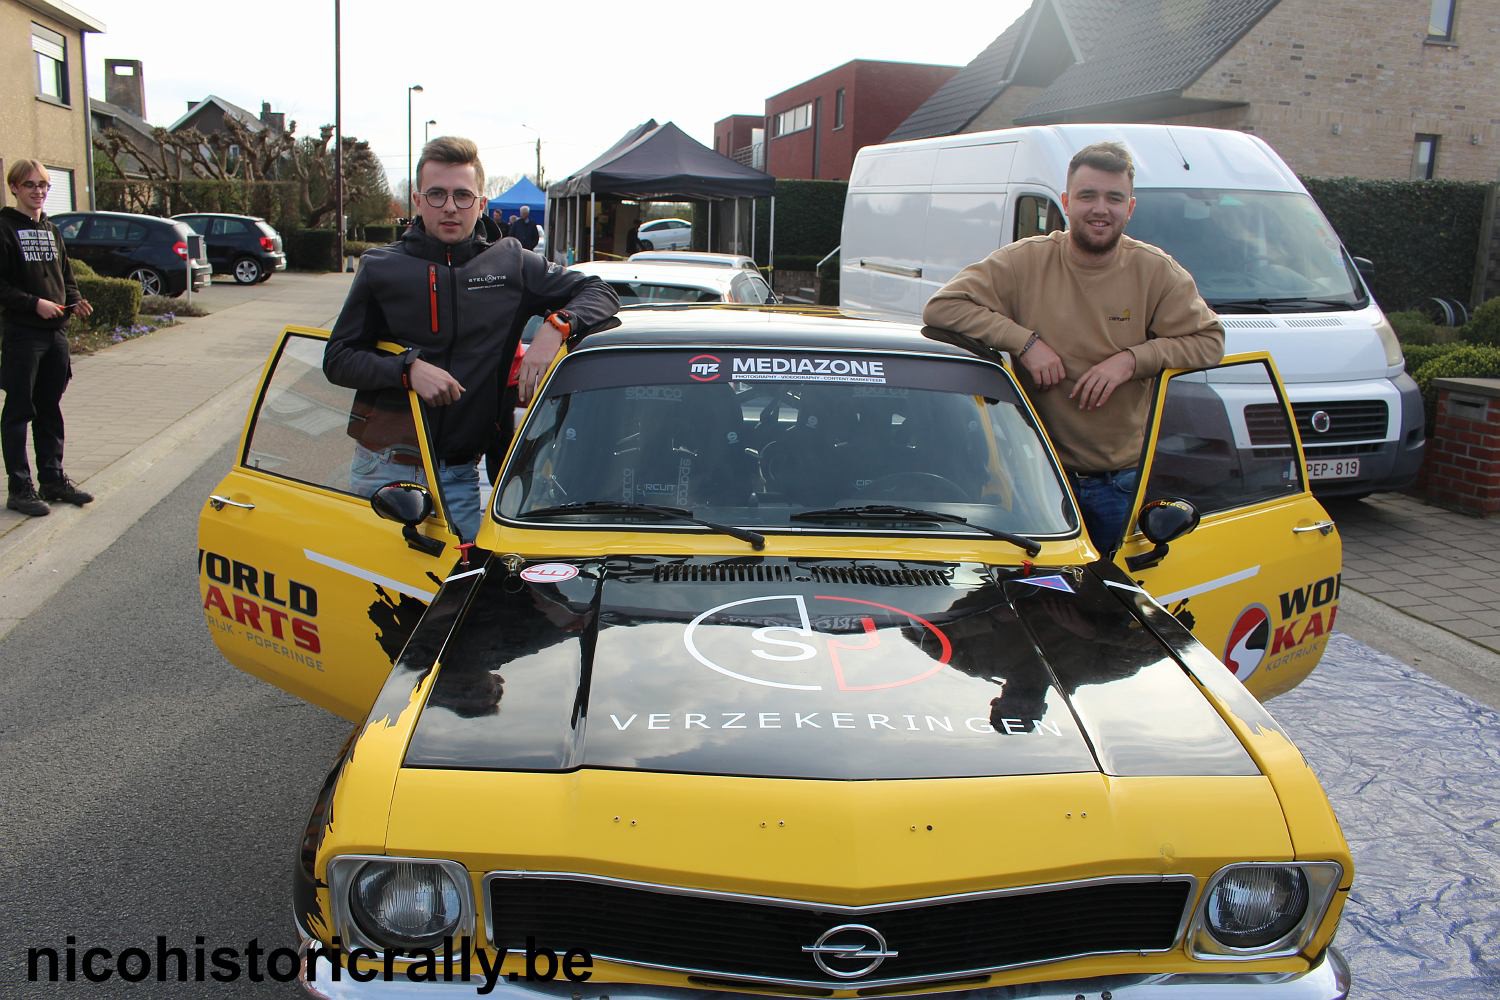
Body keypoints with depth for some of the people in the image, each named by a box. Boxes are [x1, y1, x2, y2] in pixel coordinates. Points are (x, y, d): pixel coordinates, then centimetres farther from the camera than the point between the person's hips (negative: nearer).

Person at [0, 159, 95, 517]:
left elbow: (66, 274, 19)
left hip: (55, 332, 7)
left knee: (50, 410, 14)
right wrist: (34, 303, -21)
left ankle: (53, 478, 24)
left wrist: (75, 300, 2)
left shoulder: (50, 229, 14)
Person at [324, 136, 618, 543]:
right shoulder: (382, 269, 3)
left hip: (461, 473, 1)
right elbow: (337, 358, 2)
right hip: (387, 464, 0)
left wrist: (556, 326, -16)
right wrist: (408, 367, -16)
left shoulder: (510, 264, 4)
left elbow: (598, 293, 6)